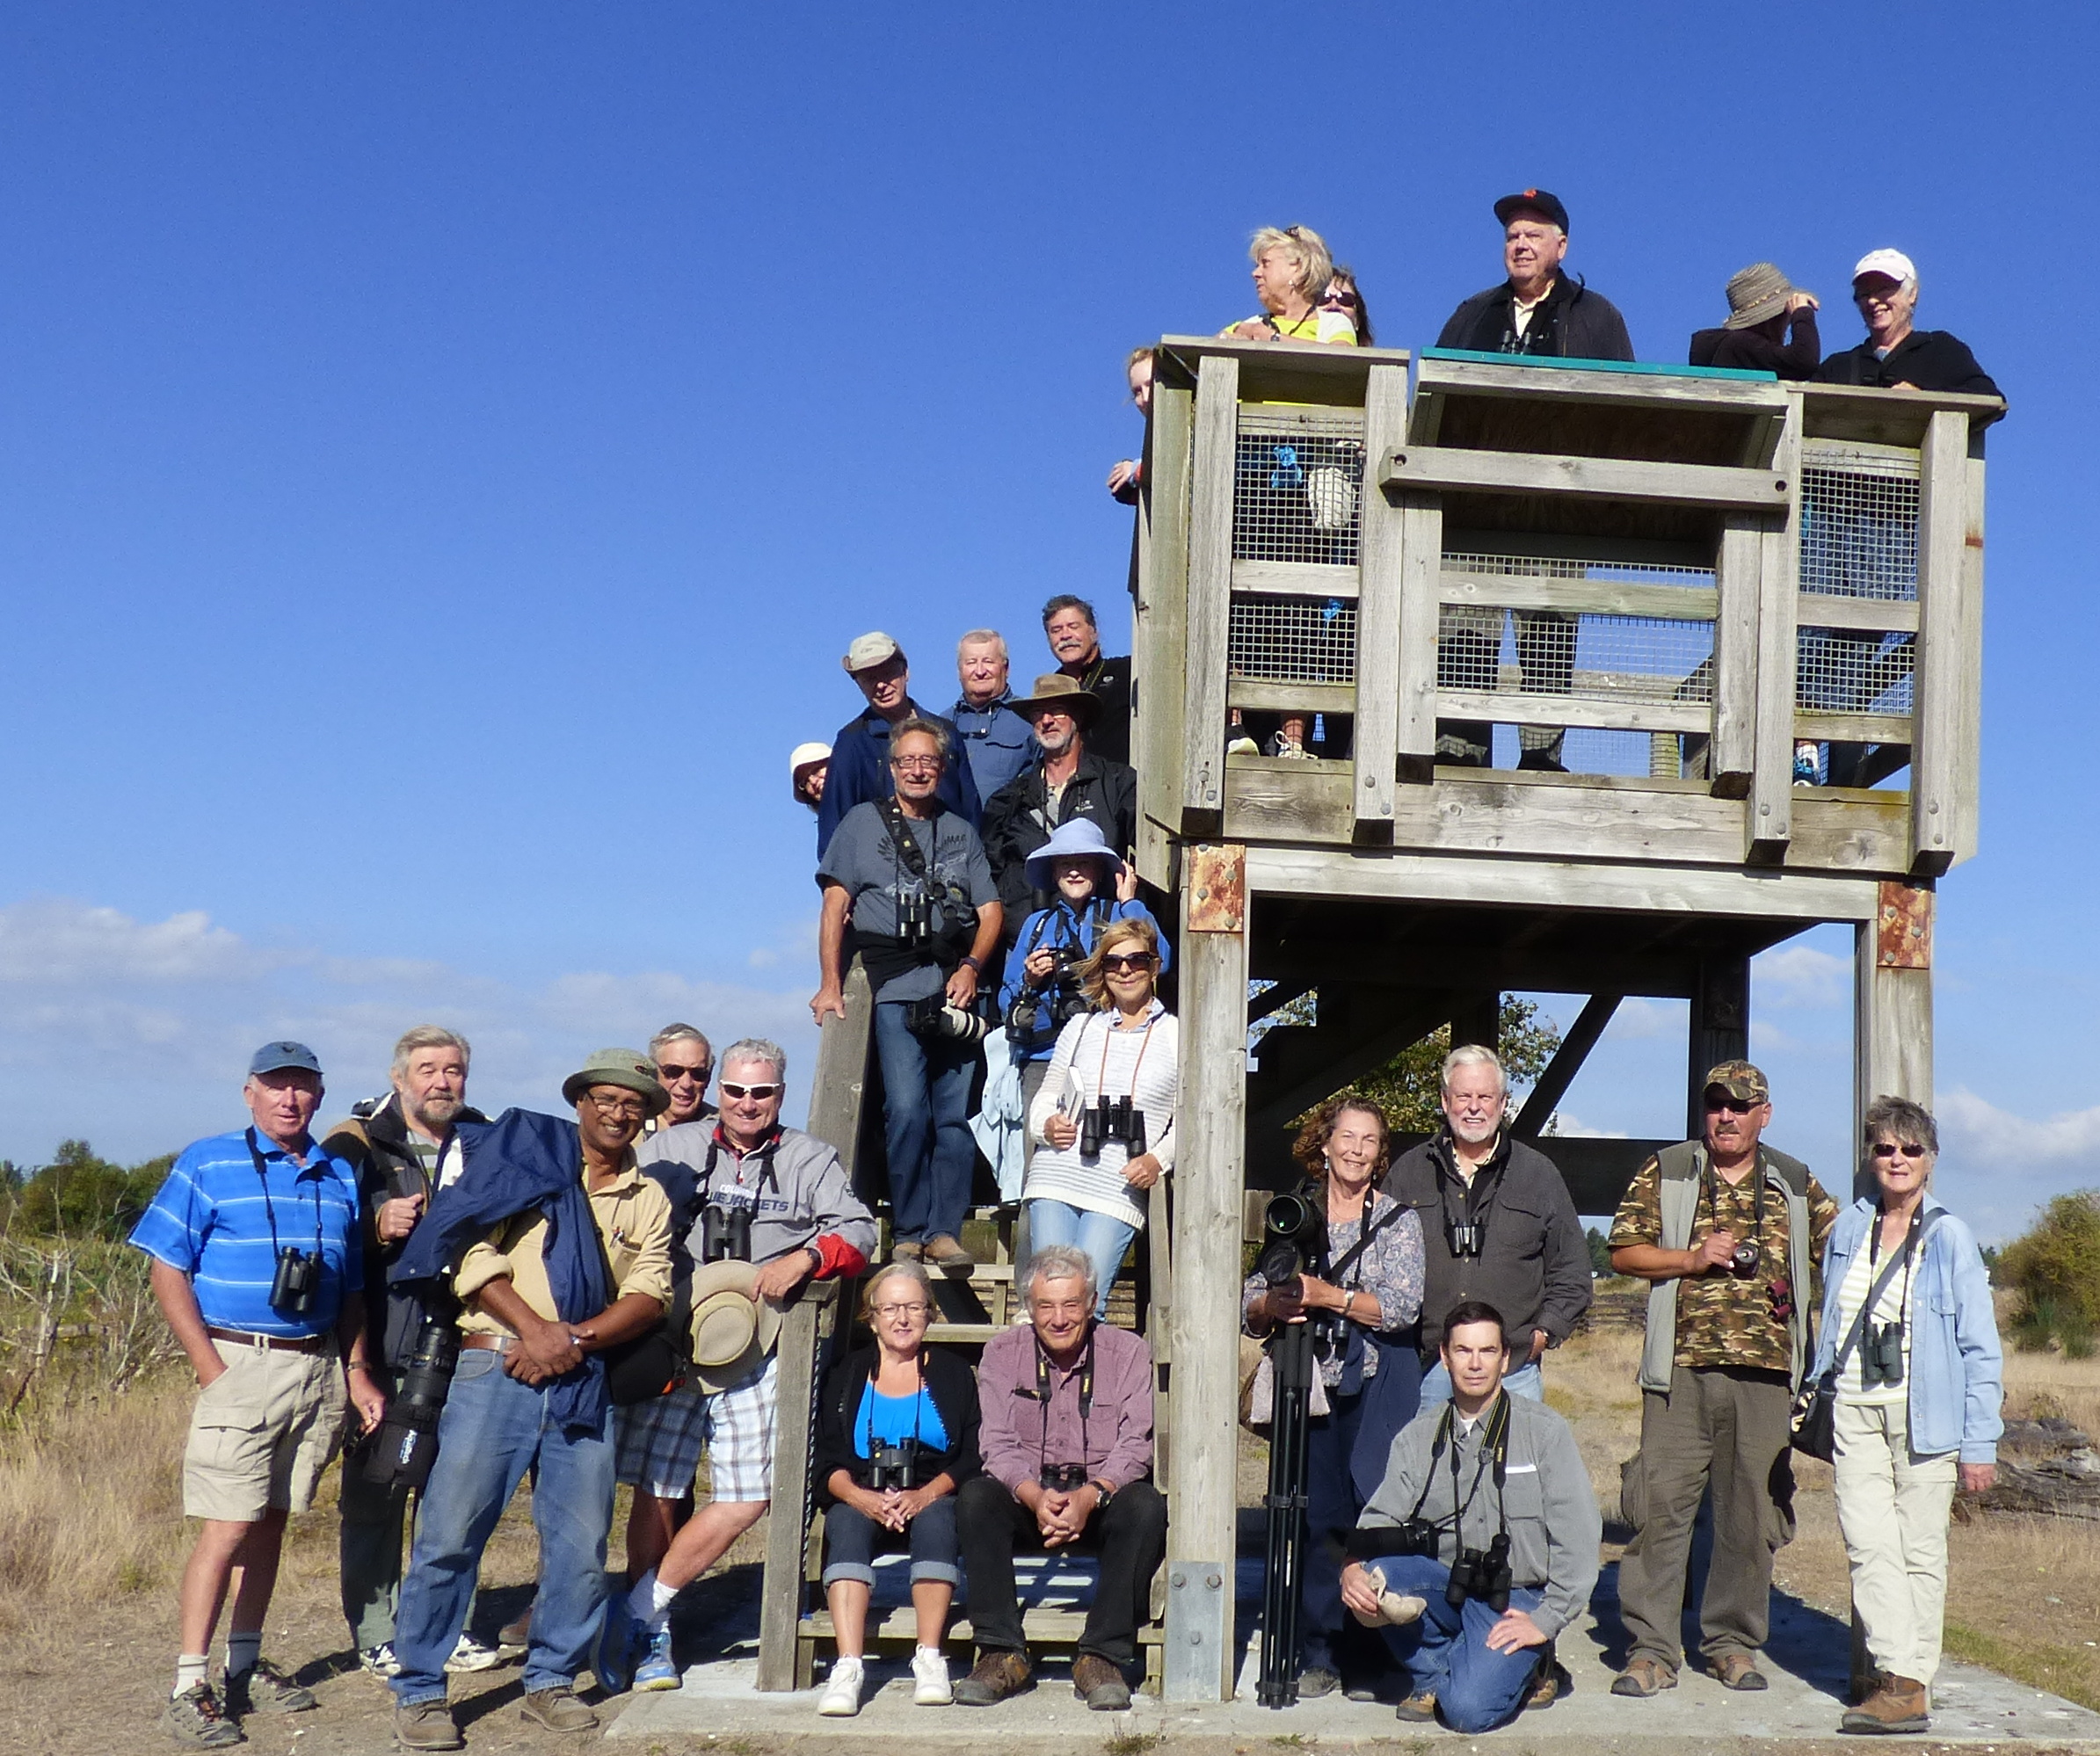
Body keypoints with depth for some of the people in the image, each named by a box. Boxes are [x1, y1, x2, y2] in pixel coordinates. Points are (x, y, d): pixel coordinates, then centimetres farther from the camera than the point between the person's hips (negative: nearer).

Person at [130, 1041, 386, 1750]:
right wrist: (212, 1368, -12)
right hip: (241, 1364, -4)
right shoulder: (207, 1165, -1)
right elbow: (168, 1271, -5)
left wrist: (358, 1373, 8)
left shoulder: (340, 1178, 12)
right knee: (227, 1527, -9)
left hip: (320, 1367, 5)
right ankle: (189, 1686, -3)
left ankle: (246, 1666, 21)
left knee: (272, 1521, 11)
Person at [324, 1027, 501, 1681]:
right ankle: (376, 1637, 12)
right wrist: (378, 1228, -18)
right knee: (374, 1496, 2)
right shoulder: (353, 1145, 0)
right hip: (380, 1354, -3)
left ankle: (453, 1626, 19)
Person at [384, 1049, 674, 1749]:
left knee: (580, 1545, 6)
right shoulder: (525, 1152, 4)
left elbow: (649, 1296, 4)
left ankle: (551, 1680, 22)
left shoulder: (649, 1200, 15)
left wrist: (577, 1337, -12)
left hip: (584, 1384, 4)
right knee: (450, 1533, -5)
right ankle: (419, 1690, 6)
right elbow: (472, 1251, -5)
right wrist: (535, 1328, -14)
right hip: (494, 1369, -4)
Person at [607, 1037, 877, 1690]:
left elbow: (858, 1231, 3)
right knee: (655, 1493, 0)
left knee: (746, 1498, -6)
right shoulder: (669, 1149, 13)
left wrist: (803, 1258, -17)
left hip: (754, 1353, 0)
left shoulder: (809, 1159, 12)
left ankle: (639, 1612, 8)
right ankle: (652, 1638, 15)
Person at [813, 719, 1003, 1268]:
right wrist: (831, 984, -4)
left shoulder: (961, 832, 20)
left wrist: (971, 966, -3)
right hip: (894, 987, -3)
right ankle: (908, 1231, -4)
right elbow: (834, 907, 6)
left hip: (954, 985, 3)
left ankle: (944, 1230, 1)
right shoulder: (863, 822, 13)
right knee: (906, 1109, -13)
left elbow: (990, 911, 15)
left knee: (956, 1114, -3)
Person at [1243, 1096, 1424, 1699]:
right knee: (1314, 1519, 0)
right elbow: (1250, 1306, 8)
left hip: (1376, 1388, -2)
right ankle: (1318, 1656, 8)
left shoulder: (1398, 1219, 4)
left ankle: (1367, 1659, 3)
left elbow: (1402, 1306, -8)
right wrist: (1273, 1304, -14)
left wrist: (1327, 1296, -16)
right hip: (1310, 1384, 2)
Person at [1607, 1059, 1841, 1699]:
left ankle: (1733, 1640, 18)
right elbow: (1623, 1252, 3)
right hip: (1681, 1367, -2)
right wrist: (1692, 1258, -10)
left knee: (1752, 1512, 6)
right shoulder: (1663, 1175, 7)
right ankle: (1651, 1647, 0)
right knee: (1662, 1504, -5)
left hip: (1764, 1371, 2)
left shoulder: (1797, 1186, 13)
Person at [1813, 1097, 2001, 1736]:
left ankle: (1915, 1680, 10)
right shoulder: (1847, 1230, 9)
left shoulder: (1951, 1238, -2)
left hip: (1924, 1414, -3)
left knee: (1920, 1550, 2)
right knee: (1868, 1544, -9)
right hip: (1855, 1412, 3)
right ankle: (1898, 1679, -9)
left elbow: (1980, 1348, -1)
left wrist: (1980, 1442, -5)